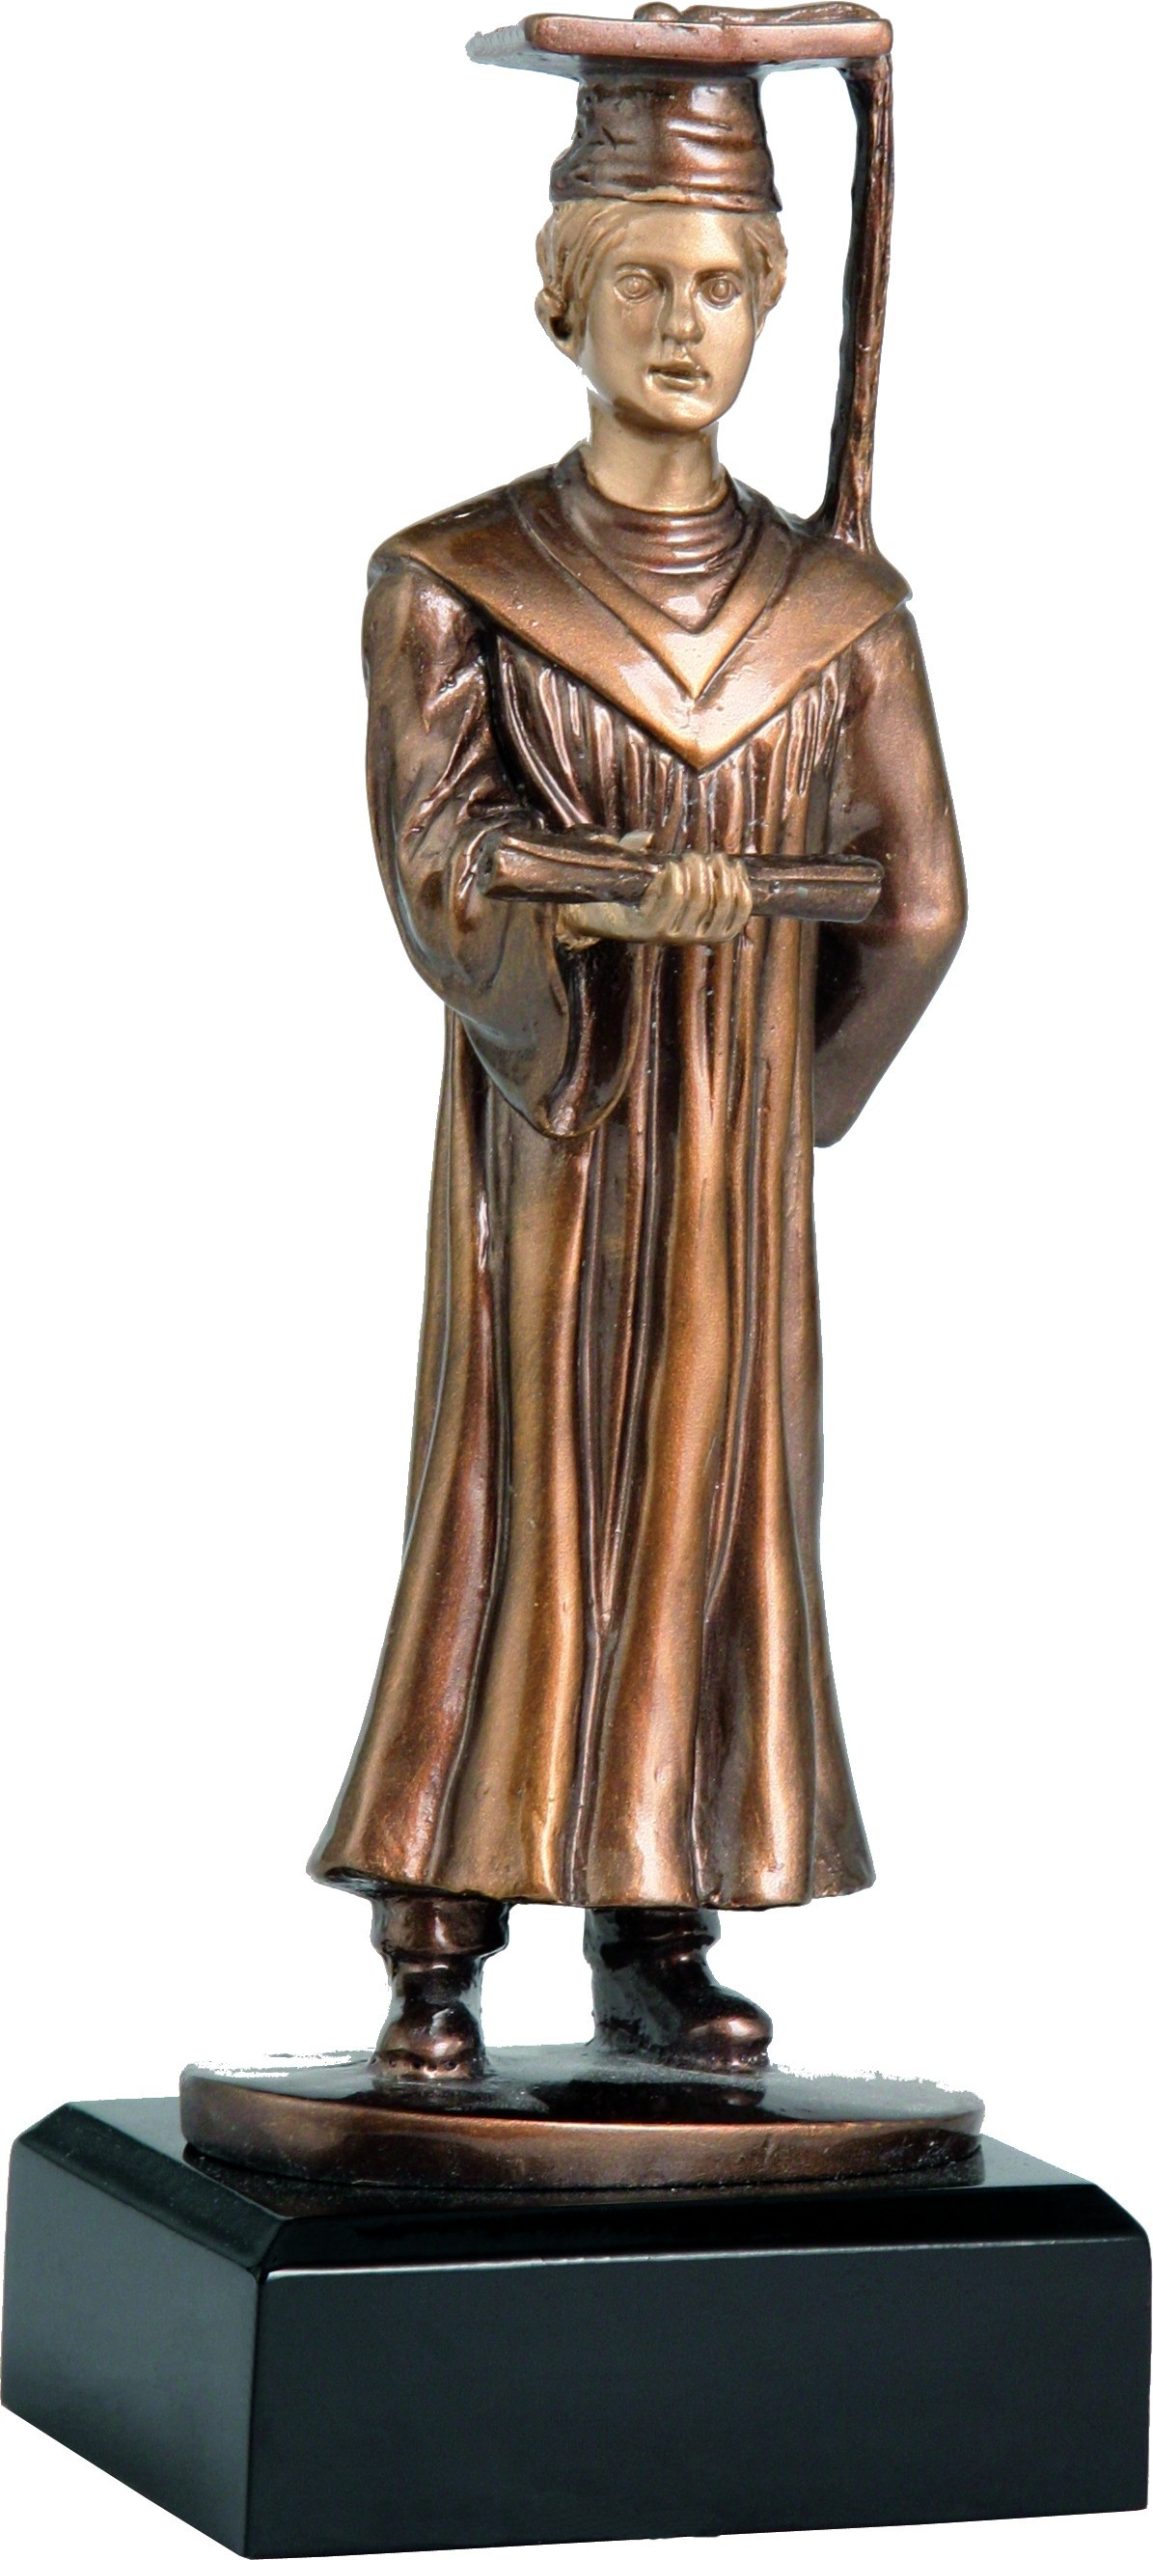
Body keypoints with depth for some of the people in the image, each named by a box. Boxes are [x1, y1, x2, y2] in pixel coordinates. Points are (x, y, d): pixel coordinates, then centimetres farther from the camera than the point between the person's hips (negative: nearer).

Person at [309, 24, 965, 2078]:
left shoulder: (839, 607, 4)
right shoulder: (448, 585, -3)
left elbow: (920, 899, 5)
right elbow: (432, 863, -14)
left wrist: (774, 1115, 4)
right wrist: (620, 904, -31)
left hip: (739, 1155, 3)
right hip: (543, 1133, -3)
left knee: (712, 1509, 4)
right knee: (512, 1510, -3)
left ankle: (659, 1948, 12)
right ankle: (436, 1961, 4)